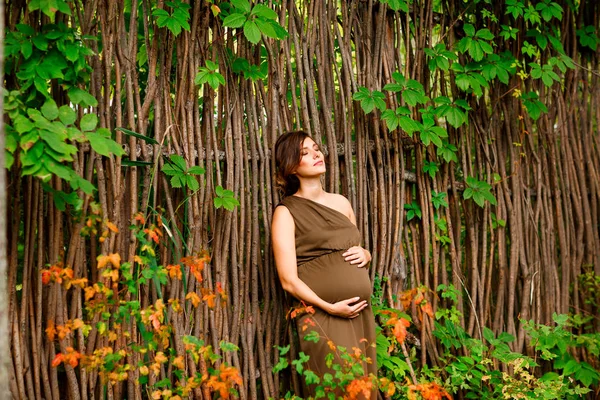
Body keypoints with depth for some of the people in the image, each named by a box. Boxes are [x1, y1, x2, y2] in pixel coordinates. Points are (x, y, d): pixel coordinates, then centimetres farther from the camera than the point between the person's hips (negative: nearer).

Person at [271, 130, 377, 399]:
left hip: (361, 314, 6)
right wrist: (329, 307, -20)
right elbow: (288, 280, -10)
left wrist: (365, 254, 2)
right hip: (324, 318, -6)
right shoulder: (286, 212, -4)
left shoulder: (341, 202, 13)